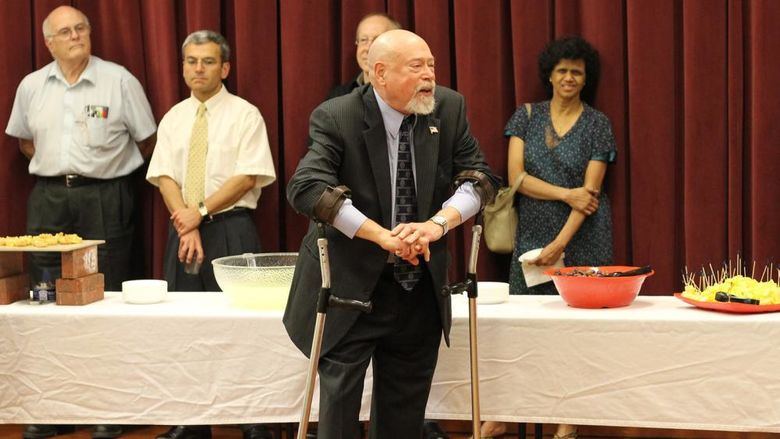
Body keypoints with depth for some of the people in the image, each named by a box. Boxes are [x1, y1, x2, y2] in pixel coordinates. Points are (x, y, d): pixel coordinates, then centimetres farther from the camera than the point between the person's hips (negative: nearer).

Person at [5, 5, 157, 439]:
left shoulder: (119, 81, -4)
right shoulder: (31, 86, 7)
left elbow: (146, 141, 2)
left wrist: (107, 169, 4)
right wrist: (52, 164, 10)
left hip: (105, 198, -3)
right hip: (49, 199, 4)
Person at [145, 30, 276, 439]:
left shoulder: (245, 115, -3)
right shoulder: (173, 118, 11)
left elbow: (248, 177, -10)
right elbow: (164, 176, 3)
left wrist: (200, 212, -15)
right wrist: (186, 224, -11)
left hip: (231, 229, -5)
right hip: (183, 230, 5)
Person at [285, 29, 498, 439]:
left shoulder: (448, 108, -2)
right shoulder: (336, 117, -15)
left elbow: (481, 178, -2)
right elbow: (305, 187, -27)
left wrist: (439, 223, -22)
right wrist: (383, 236, -32)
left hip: (420, 286, 4)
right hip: (351, 285, -4)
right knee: (340, 397, -3)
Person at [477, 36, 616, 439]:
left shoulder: (597, 124, 0)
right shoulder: (526, 116, 5)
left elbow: (590, 192, -7)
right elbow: (516, 176, -3)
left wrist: (560, 243, -15)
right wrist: (566, 193, -13)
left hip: (581, 238, -1)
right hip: (532, 234, 1)